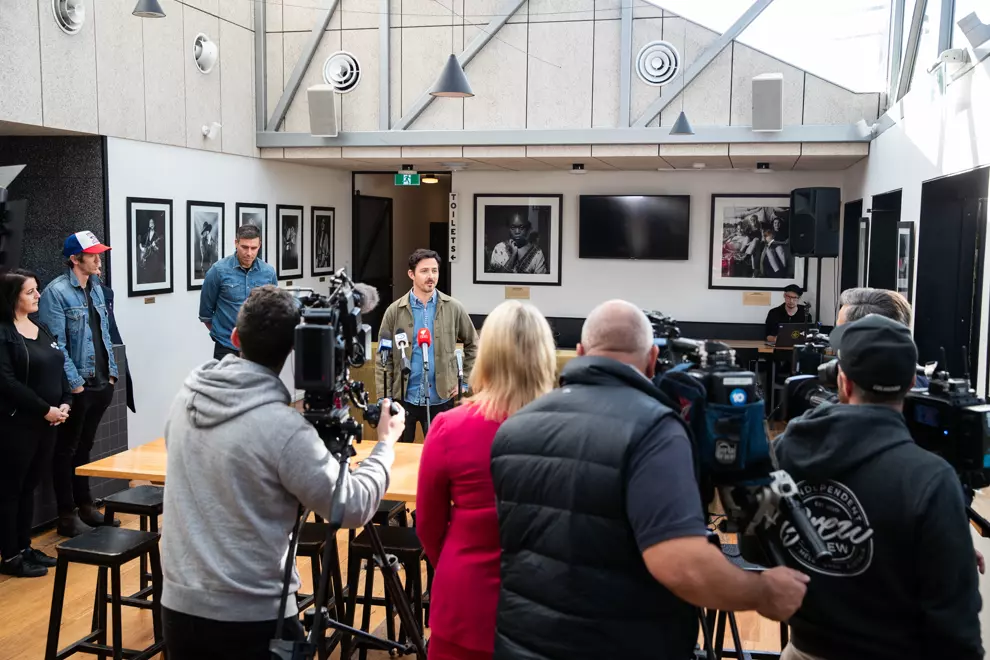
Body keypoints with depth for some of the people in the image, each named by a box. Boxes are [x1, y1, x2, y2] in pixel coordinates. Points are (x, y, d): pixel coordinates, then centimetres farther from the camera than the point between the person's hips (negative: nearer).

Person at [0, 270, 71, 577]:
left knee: (29, 486, 14)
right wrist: (45, 409, -17)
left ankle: (25, 548, 24)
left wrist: (65, 403, -2)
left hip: (46, 424, 7)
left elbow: (59, 370, 15)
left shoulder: (43, 330, 14)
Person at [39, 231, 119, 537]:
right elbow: (56, 344, -17)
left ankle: (85, 506, 30)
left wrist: (111, 372, 10)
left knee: (84, 447, 19)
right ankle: (67, 516, 14)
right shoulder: (56, 292, -13)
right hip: (76, 386, -7)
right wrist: (74, 382, -18)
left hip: (100, 383, 7)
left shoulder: (96, 288, 11)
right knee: (66, 451, 5)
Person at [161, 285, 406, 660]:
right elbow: (353, 508, -14)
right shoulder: (283, 426, -22)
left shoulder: (186, 396, -2)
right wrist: (385, 445, 1)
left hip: (179, 603, 6)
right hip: (254, 615, -5)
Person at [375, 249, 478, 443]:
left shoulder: (453, 308, 0)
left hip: (440, 399, 0)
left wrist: (465, 380, 5)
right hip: (403, 399, 0)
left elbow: (473, 345, 12)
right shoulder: (395, 311, -2)